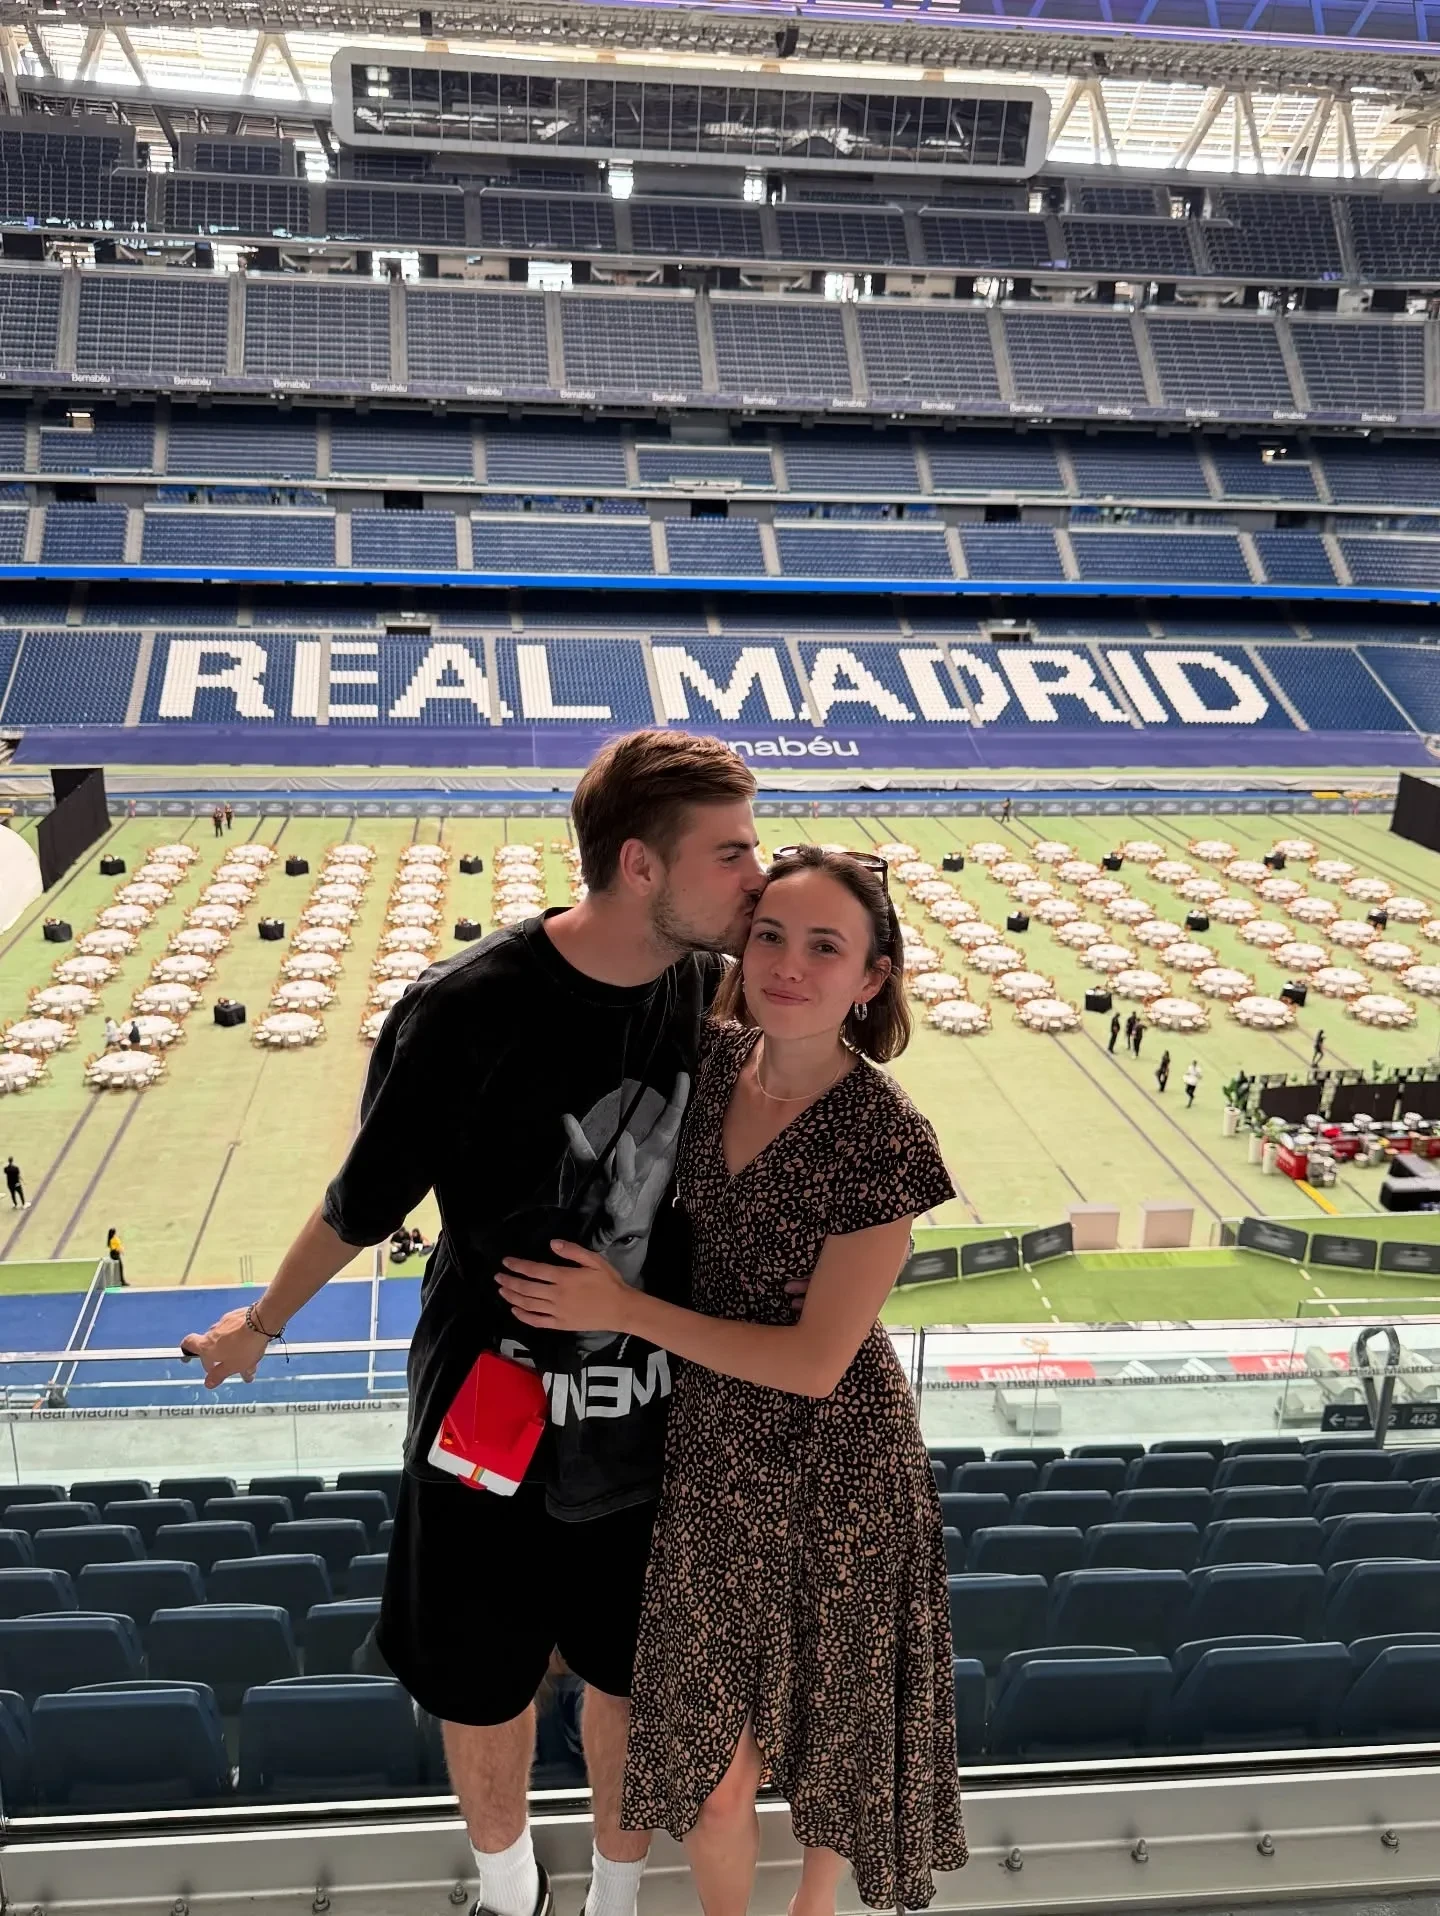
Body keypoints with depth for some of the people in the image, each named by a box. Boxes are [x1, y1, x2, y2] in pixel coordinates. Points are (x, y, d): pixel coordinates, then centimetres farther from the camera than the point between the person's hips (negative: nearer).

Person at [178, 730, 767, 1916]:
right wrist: (261, 1325, 7)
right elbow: (366, 1199, -7)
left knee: (631, 1683, 20)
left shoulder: (718, 992, -13)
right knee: (483, 1687, 20)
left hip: (658, 1430, 2)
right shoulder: (468, 1010, -24)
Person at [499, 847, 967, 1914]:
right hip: (712, 1445, 4)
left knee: (830, 1714, 22)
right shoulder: (717, 1058, -9)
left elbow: (816, 1361, -22)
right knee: (709, 1747, 17)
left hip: (829, 1465, -4)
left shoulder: (884, 1136, -25)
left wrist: (624, 1310, -19)